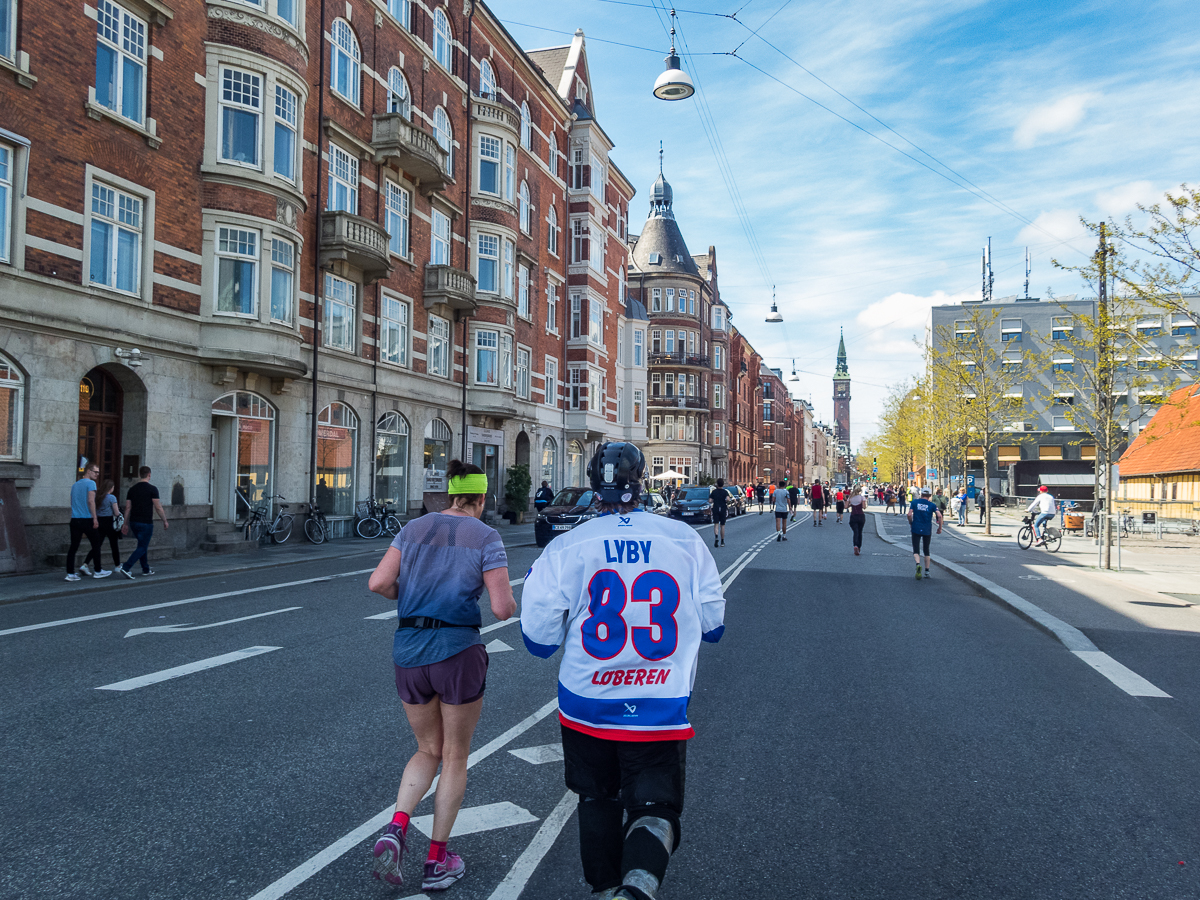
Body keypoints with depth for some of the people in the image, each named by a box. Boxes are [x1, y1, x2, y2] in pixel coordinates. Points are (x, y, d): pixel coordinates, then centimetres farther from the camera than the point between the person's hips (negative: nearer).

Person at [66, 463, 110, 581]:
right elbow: (91, 501, -16)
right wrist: (95, 518, -16)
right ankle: (98, 571, 15)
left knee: (73, 547, 4)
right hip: (87, 520, -7)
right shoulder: (90, 483, -6)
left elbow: (73, 503, 24)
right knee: (96, 545, 7)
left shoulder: (75, 485, 17)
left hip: (74, 519, 7)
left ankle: (70, 573, 0)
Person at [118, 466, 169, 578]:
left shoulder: (132, 489, 8)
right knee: (142, 547, -3)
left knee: (143, 545, 19)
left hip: (134, 522, 7)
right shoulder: (152, 489, -9)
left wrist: (126, 524, 14)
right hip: (146, 523, -7)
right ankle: (125, 568, -16)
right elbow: (158, 507, -9)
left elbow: (128, 508, 9)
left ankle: (146, 569, 24)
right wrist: (165, 521, 2)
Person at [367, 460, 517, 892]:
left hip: (408, 653, 4)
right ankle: (436, 861, 22)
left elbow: (378, 582, 0)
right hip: (458, 653, -4)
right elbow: (503, 609, -11)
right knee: (455, 756, 15)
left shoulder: (414, 528, 8)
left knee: (428, 750, 23)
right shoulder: (486, 538, -5)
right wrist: (511, 601, 12)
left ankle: (396, 829, 2)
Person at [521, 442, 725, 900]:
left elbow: (539, 640, -3)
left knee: (598, 799, 23)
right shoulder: (685, 539, -5)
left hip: (586, 705, 1)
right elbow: (712, 626, 5)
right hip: (660, 709, -1)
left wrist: (534, 585, 13)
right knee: (654, 807, 9)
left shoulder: (566, 547, -9)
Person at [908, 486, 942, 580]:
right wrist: (940, 528, 2)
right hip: (927, 530, 1)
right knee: (926, 550, 16)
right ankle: (927, 571, 19)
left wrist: (911, 523, 10)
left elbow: (909, 514, -7)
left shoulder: (915, 502, 1)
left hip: (916, 529, -1)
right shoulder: (932, 505, 1)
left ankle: (918, 564, -29)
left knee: (916, 550, 0)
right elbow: (939, 516, -10)